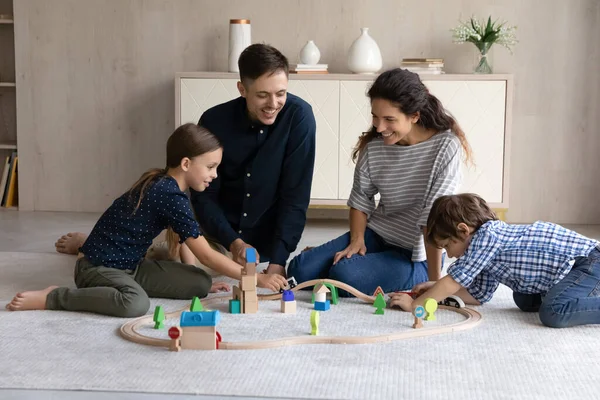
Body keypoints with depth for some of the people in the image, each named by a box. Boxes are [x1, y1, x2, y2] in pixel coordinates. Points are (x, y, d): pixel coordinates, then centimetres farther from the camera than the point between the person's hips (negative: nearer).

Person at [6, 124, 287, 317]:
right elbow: (207, 256, -19)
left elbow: (183, 242, 16)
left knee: (199, 284, -1)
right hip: (98, 266, -9)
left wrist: (202, 282, 10)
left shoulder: (164, 184, 7)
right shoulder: (171, 196, -22)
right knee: (135, 303, -40)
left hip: (129, 265, 9)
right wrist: (257, 279, -15)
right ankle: (50, 298, -18)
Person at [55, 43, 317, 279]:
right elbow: (203, 196, -12)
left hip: (264, 239, 0)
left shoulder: (298, 116, -22)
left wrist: (278, 261, -26)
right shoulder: (214, 121, -18)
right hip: (217, 230, 1)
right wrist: (233, 242, -27)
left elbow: (295, 197, -20)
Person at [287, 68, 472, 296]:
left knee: (344, 276, -27)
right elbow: (361, 198, 6)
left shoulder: (445, 147, -21)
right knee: (300, 270, -8)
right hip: (376, 235, 5)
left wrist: (434, 280, -22)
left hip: (416, 255, -5)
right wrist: (357, 240, -10)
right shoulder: (374, 146, -8)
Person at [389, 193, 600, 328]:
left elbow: (453, 282, -16)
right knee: (524, 301, 22)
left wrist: (414, 304, -8)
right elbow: (479, 295, 18)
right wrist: (437, 289, 15)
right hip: (572, 263, 10)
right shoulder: (489, 247, 13)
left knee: (554, 314, -30)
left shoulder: (486, 235, -16)